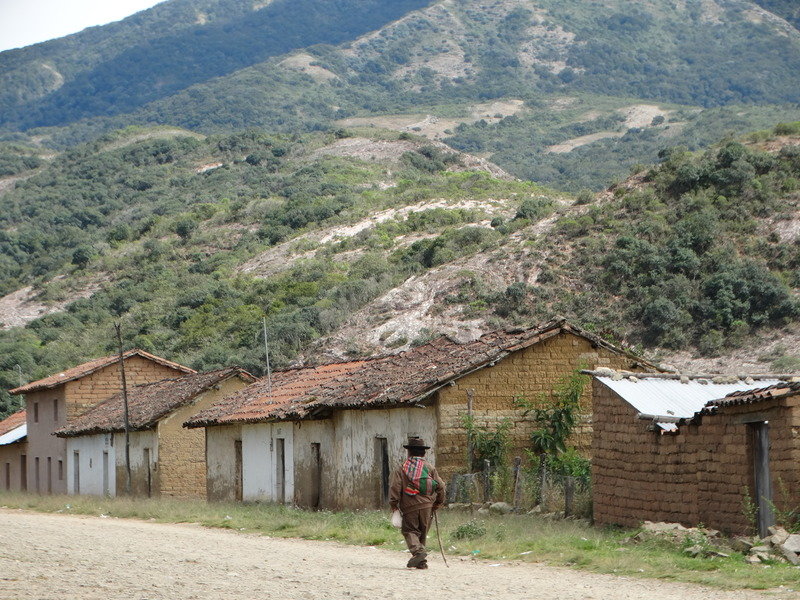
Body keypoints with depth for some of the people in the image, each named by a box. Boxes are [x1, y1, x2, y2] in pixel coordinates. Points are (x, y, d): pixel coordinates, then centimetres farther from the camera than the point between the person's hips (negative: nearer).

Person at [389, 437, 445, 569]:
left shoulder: (402, 468, 1)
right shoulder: (430, 468, 7)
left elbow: (395, 487, -6)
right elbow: (440, 486, 6)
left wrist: (393, 504, 2)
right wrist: (438, 503, 17)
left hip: (409, 506, -3)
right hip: (427, 506, 3)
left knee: (409, 530, 2)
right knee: (422, 533, 12)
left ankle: (418, 551, -25)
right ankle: (421, 562, 11)